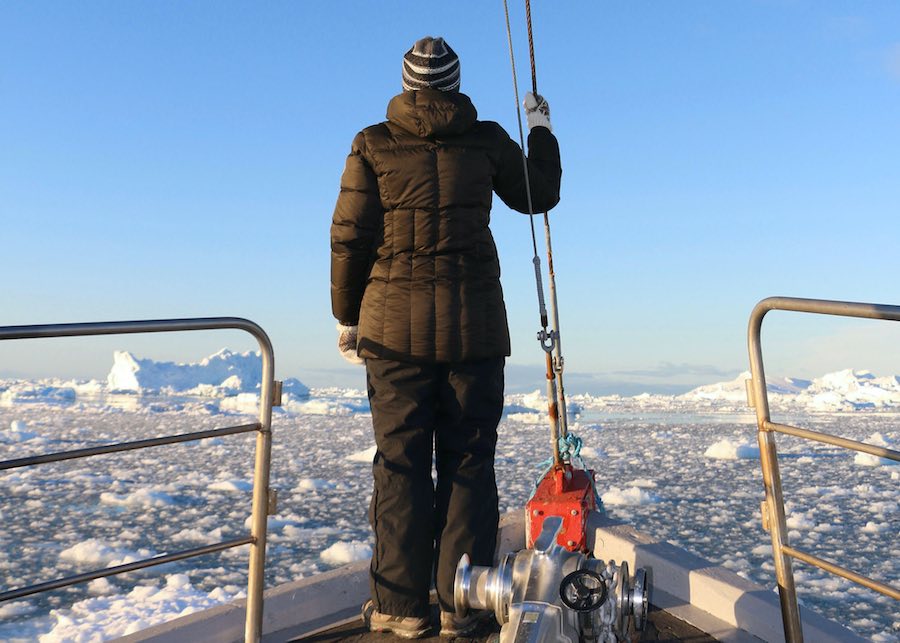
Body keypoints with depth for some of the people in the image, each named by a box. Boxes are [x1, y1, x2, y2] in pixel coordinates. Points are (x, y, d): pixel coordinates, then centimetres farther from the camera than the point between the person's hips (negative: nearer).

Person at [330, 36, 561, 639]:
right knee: (468, 460, 7)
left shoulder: (374, 144, 3)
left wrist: (347, 317, 11)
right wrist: (541, 130, 34)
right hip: (475, 322, 1)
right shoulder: (488, 140, 5)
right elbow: (541, 195, 19)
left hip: (394, 323, 0)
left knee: (401, 461, 6)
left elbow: (350, 238, 1)